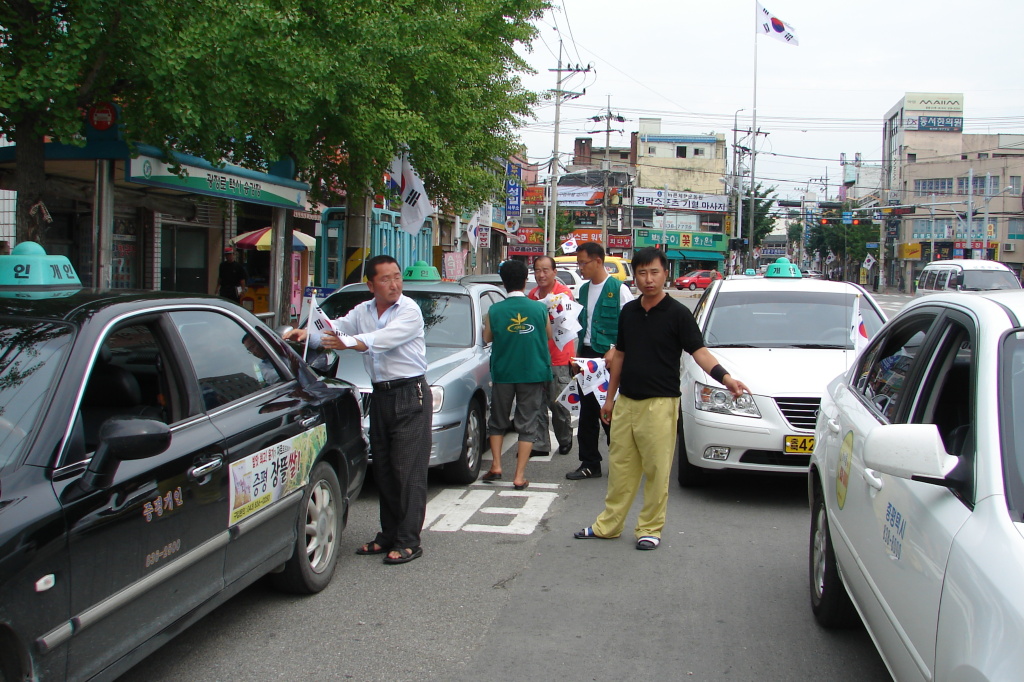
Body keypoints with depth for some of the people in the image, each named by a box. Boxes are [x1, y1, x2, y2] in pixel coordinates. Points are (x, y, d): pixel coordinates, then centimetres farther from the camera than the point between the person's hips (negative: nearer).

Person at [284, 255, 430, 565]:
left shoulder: (409, 311, -9)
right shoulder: (363, 311, 13)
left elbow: (385, 338, -25)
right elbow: (337, 327, 2)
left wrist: (350, 342, -39)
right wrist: (307, 334, -18)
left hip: (410, 396, -7)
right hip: (379, 396, 7)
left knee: (408, 470, -8)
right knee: (383, 470, 9)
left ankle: (408, 541, -6)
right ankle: (389, 535, 18)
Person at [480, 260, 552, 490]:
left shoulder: (494, 311, -8)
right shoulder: (540, 309, -6)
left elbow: (487, 338, 7)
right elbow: (548, 335, 10)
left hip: (503, 374, 0)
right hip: (533, 374, 0)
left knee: (497, 421, 19)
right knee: (527, 425, 4)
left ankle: (496, 466, 15)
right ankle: (519, 476, 1)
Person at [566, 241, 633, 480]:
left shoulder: (618, 289, -8)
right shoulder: (584, 290, 14)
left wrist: (614, 350, -17)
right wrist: (578, 355, 12)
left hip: (608, 358, -7)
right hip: (587, 355, 7)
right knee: (587, 411, 10)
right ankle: (589, 464, 18)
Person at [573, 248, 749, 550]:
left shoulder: (677, 313, -7)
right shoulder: (628, 312, 10)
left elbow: (699, 351, -14)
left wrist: (725, 377, -31)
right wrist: (610, 397, 18)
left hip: (660, 403, -5)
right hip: (625, 401, 5)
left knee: (657, 470, 2)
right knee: (620, 467, 12)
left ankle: (650, 529, 14)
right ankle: (608, 524, 22)